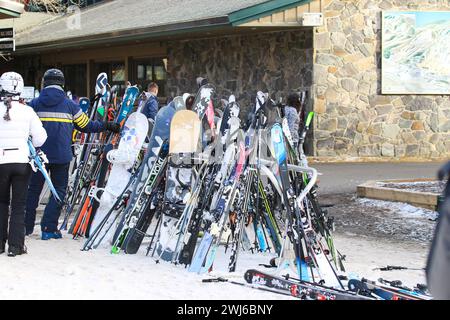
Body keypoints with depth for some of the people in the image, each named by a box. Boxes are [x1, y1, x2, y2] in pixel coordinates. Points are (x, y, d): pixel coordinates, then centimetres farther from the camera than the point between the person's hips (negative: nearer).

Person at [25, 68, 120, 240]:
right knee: (59, 190, 8)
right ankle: (49, 229, 0)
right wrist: (107, 126, 15)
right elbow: (86, 125, 4)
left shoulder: (34, 104, 1)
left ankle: (27, 226, 19)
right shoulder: (69, 105, 0)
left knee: (33, 189, 13)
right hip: (61, 155, -1)